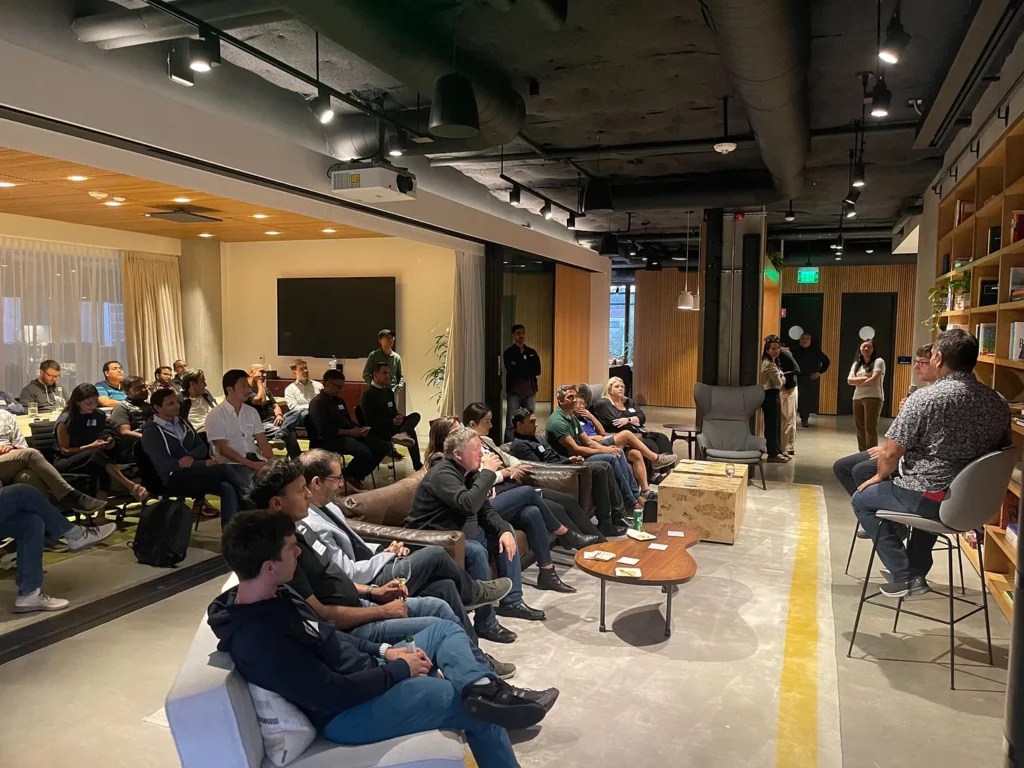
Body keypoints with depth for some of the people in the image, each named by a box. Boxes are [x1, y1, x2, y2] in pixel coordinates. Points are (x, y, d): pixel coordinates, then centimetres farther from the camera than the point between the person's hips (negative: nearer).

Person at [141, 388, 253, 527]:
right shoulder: (151, 432, -3)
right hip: (174, 478, -6)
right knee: (225, 469, -27)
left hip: (195, 473, 6)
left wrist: (191, 457, -12)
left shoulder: (182, 423, 18)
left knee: (228, 489, -26)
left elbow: (202, 447, 14)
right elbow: (164, 464, -14)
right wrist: (204, 464, -18)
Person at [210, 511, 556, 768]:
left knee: (446, 630, 10)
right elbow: (335, 694, -27)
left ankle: (483, 687, -14)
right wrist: (399, 669, -15)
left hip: (363, 672, 10)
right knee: (480, 712, -9)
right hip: (350, 711, -10)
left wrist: (384, 652, 1)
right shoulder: (257, 640, -30)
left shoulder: (275, 595, 1)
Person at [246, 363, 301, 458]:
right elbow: (261, 400, -19)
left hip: (273, 420, 8)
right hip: (261, 424, -8)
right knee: (289, 433, -33)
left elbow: (275, 405, 20)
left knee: (296, 413, -23)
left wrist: (279, 415, -5)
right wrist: (259, 382, -7)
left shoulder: (266, 389, 27)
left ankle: (279, 437, -44)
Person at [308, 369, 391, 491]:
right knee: (364, 452, -34)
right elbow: (323, 431, -17)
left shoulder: (339, 400, 21)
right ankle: (347, 475, -3)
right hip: (332, 439, -9)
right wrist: (349, 432, -17)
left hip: (350, 435, 9)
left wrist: (358, 429, 2)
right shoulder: (317, 403, -7)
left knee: (385, 446, -6)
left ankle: (357, 476, 2)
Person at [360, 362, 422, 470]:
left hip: (391, 425, 9)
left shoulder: (389, 391, 13)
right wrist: (392, 421, -22)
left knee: (415, 416, -9)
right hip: (377, 430, -9)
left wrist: (398, 417, -7)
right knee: (410, 432, -22)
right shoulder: (368, 393, -13)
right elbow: (369, 420, -19)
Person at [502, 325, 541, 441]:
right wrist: (528, 369, -5)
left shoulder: (532, 352, 12)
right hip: (514, 392, -3)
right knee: (511, 425, -5)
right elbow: (512, 372, -12)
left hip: (530, 392, 3)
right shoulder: (508, 353, 1)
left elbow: (537, 370, 1)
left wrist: (520, 370, -7)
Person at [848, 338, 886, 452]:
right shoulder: (856, 364, 18)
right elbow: (849, 380, 4)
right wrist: (865, 378, -10)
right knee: (860, 429, 7)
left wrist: (858, 383, 1)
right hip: (857, 398, 6)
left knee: (870, 428, -9)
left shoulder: (878, 361, -1)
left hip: (873, 398, -6)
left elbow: (874, 380, -13)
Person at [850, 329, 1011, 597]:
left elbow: (890, 454, -17)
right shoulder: (999, 402, 2)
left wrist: (880, 476, 4)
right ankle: (917, 573, 40)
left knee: (862, 499, 17)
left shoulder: (925, 397, -19)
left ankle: (903, 574, 11)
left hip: (931, 499, -7)